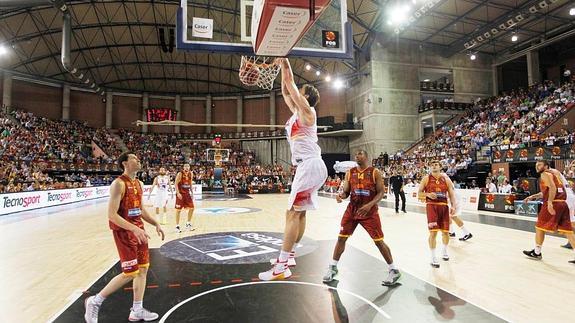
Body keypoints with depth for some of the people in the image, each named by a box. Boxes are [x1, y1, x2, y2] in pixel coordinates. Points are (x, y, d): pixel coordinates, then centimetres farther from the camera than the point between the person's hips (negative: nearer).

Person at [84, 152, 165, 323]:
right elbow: (112, 214, -22)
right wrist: (134, 228, -29)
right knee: (130, 273, -3)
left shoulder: (138, 183, 10)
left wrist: (156, 224, 8)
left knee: (143, 268, 10)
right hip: (124, 231, -8)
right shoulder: (119, 183, -16)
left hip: (138, 229, 8)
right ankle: (94, 301, 18)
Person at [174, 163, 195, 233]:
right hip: (180, 193, -6)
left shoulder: (191, 174, 4)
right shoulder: (180, 174, -13)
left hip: (187, 193, 6)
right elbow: (176, 184, -14)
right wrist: (178, 193, -22)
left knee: (191, 208, 4)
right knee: (178, 210, -2)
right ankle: (177, 226, 7)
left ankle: (188, 224, 19)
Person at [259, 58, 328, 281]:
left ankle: (281, 267, -9)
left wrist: (286, 64, 2)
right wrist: (281, 67, 25)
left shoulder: (306, 110, -6)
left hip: (310, 166, -10)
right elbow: (285, 90, 26)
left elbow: (290, 83, -8)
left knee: (293, 212, -12)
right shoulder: (297, 112, 19)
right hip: (307, 166, 10)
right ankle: (289, 255, 26)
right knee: (300, 212, 14)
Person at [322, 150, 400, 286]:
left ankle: (394, 270, 19)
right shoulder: (349, 173, 4)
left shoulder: (375, 172, -6)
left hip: (369, 211, -4)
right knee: (341, 238, 4)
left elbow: (381, 192, -8)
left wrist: (370, 205, -23)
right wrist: (340, 195, -18)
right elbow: (346, 192, 6)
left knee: (379, 241, 0)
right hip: (352, 209, 4)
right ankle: (332, 268, 19)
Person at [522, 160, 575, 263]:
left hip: (553, 204, -8)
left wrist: (550, 202, -27)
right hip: (563, 203, 8)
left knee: (540, 227, 6)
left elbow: (553, 188, -19)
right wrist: (532, 196, 29)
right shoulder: (555, 172, 25)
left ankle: (537, 252, 15)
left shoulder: (545, 174, -3)